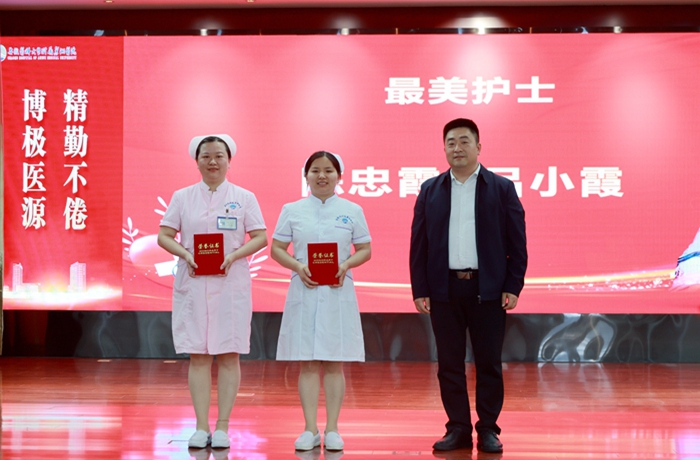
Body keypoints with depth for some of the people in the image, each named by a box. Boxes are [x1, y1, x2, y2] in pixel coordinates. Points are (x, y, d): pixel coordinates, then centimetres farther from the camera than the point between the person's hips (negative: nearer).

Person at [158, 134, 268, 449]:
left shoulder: (243, 198, 5)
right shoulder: (182, 197, 8)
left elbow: (260, 237, 1)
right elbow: (164, 236, 5)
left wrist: (234, 256, -15)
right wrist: (186, 254, -13)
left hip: (231, 283, -1)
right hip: (193, 283, 1)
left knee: (228, 355, -1)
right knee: (198, 355, 0)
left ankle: (222, 427, 4)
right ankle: (201, 427, 4)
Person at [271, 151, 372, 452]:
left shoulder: (352, 211, 6)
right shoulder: (292, 211, 5)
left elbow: (365, 250, 8)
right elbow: (277, 249, 5)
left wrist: (346, 264, -12)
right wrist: (297, 266, -12)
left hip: (338, 291, 0)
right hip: (304, 291, 0)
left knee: (334, 362, 2)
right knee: (307, 362, 1)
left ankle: (332, 429, 8)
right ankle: (310, 430, 6)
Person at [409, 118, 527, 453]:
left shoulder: (502, 188, 3)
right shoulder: (430, 190, 8)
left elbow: (517, 243, 1)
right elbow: (418, 243, 6)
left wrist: (513, 287, -6)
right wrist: (420, 290, 0)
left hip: (488, 289, -2)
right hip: (444, 289, 2)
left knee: (489, 363, 3)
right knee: (449, 364, 5)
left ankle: (488, 430, 12)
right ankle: (458, 429, 14)